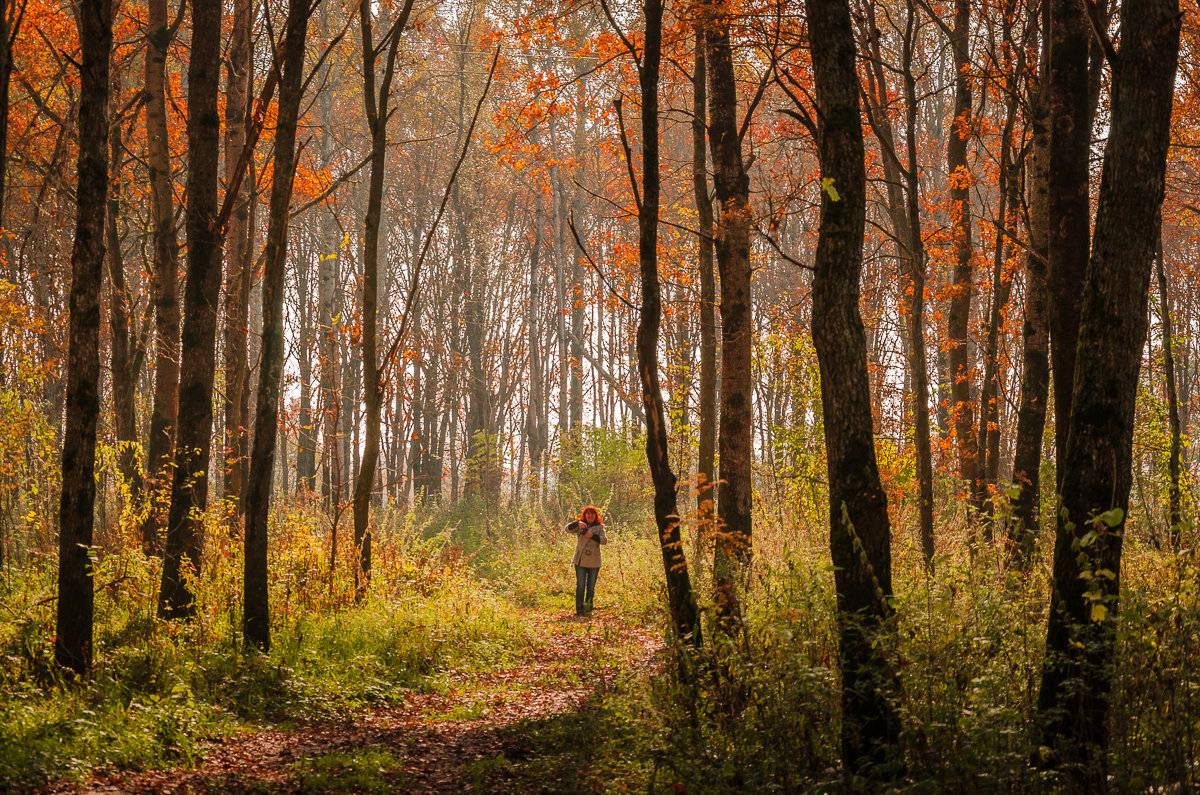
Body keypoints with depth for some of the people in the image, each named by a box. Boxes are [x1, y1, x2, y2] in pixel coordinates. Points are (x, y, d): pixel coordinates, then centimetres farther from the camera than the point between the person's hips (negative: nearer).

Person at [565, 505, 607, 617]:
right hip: (580, 560, -1)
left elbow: (604, 540, -6)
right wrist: (578, 524, -26)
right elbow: (568, 528, -8)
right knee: (580, 586, -7)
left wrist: (593, 535, -21)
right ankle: (579, 609, -5)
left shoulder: (599, 527, 7)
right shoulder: (580, 526, 8)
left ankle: (588, 609, 16)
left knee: (591, 587, 6)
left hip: (594, 561, 1)